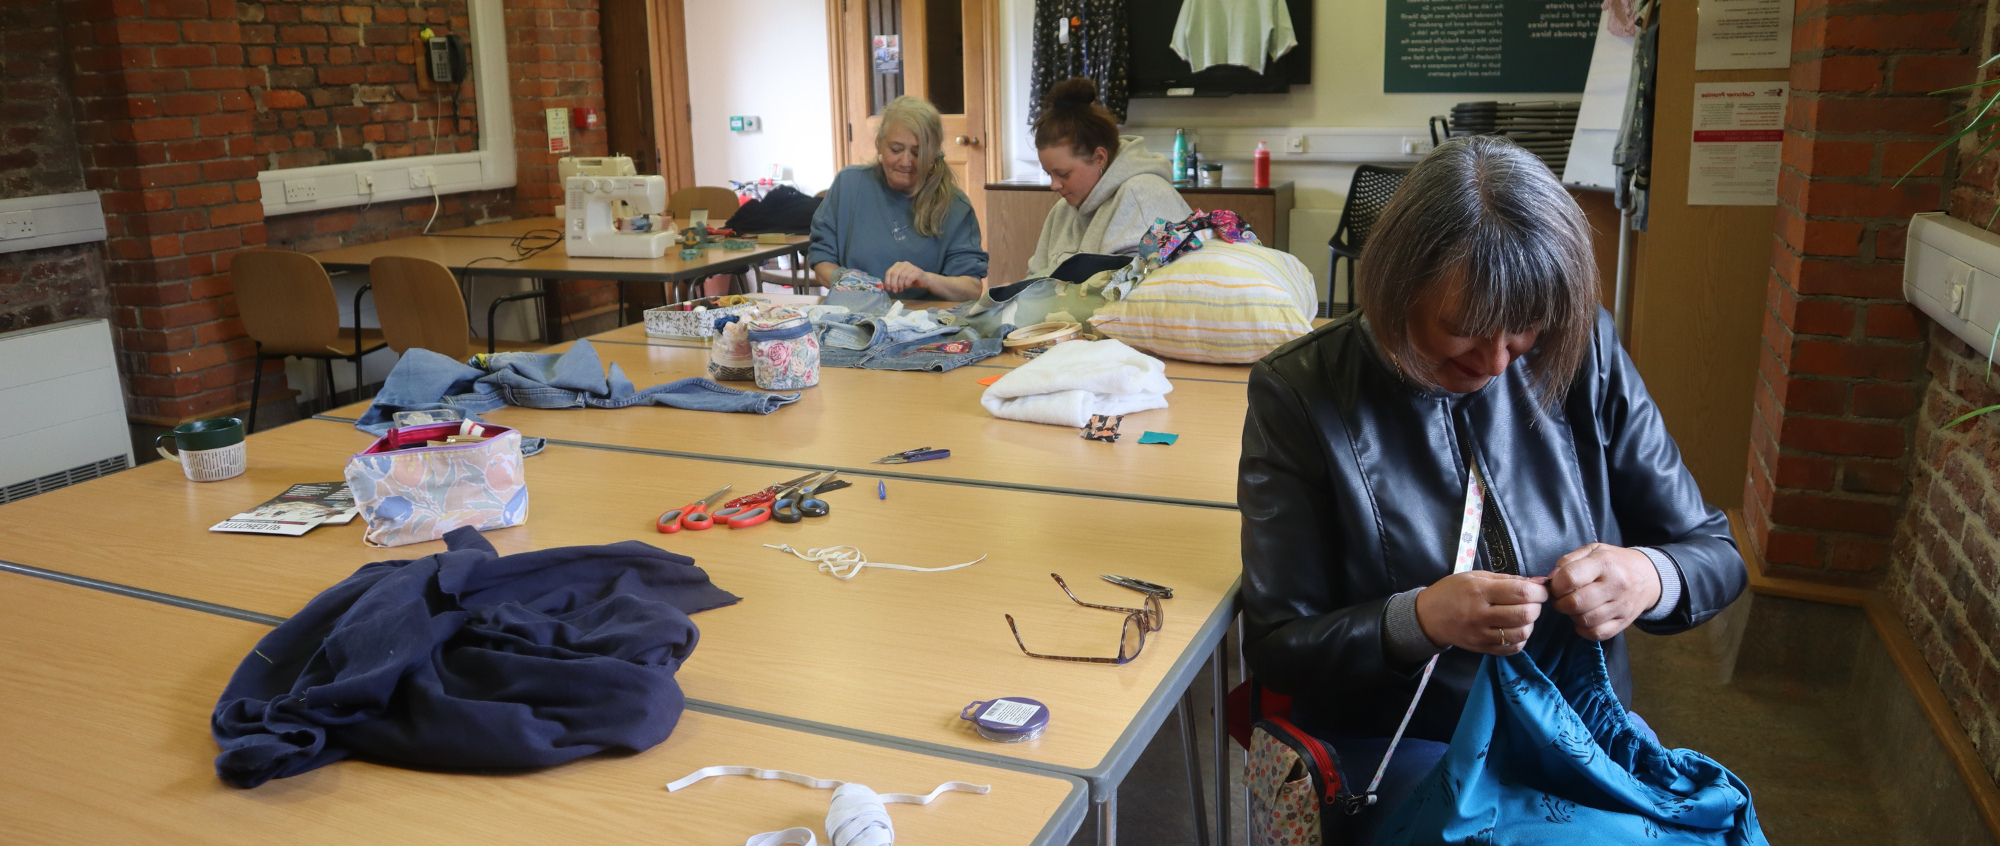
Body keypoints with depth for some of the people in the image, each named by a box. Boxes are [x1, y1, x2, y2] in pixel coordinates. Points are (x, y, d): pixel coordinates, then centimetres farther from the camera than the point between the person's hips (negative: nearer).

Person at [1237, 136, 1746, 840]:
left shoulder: (1586, 357, -3)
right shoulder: (1301, 392, -12)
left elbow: (1714, 552, 4)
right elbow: (1275, 645, -9)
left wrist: (1650, 577, -20)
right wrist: (1419, 620, -27)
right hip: (1402, 741, -3)